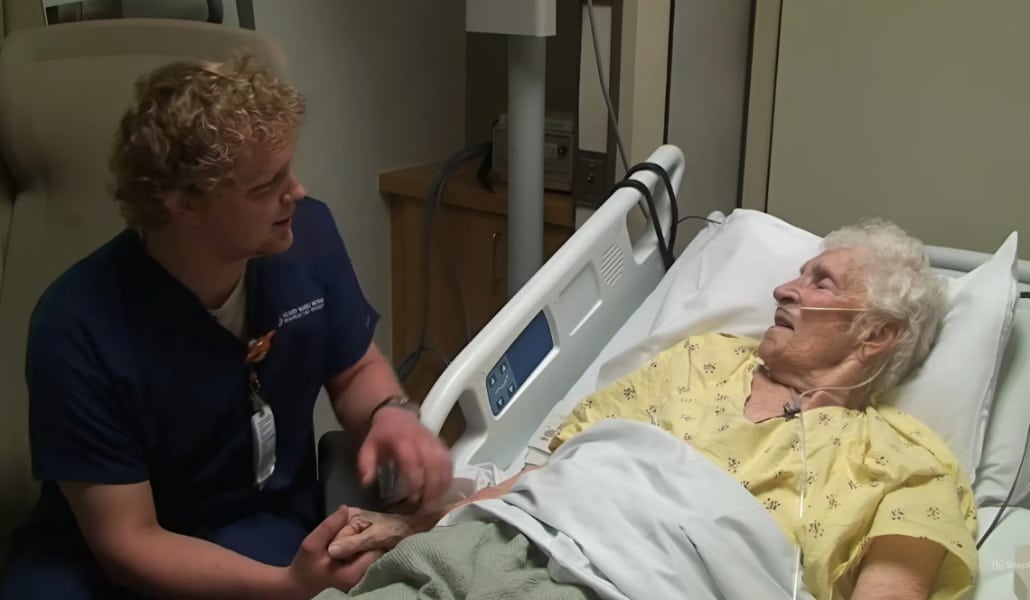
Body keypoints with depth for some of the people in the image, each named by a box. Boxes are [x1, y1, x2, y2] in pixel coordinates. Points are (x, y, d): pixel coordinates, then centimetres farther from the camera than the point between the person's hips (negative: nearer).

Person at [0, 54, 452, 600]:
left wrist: (391, 413, -17)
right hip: (102, 553, -2)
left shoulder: (306, 234, -13)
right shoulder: (80, 329, -24)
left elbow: (355, 369, 6)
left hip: (266, 524, 2)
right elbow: (126, 542, -20)